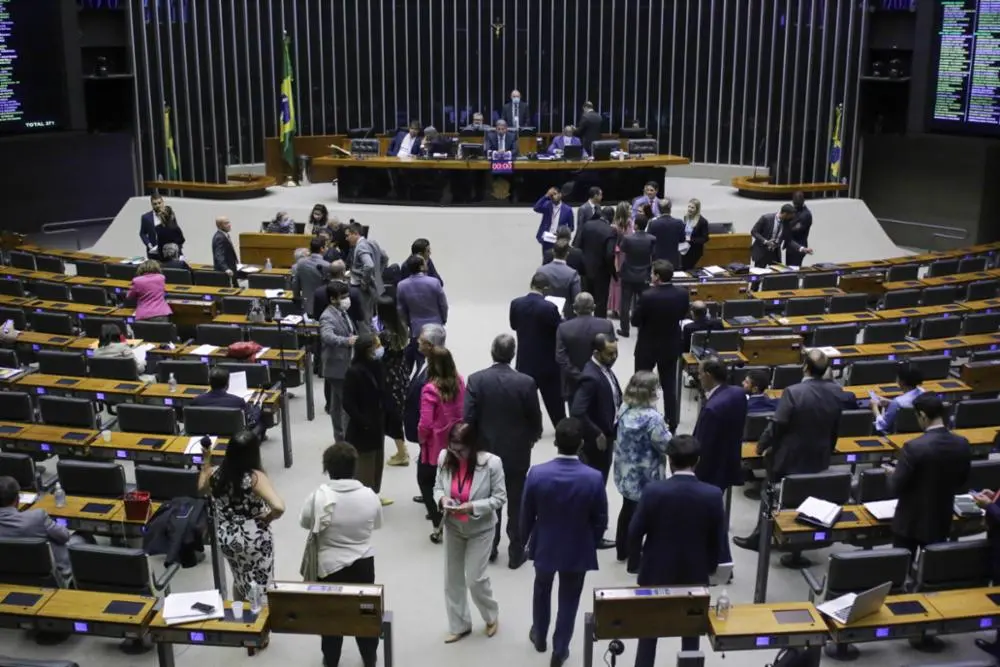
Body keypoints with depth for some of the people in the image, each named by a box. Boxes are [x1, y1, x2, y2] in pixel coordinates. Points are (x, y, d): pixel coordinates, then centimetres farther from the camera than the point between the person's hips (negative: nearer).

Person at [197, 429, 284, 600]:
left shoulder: (215, 474, -10)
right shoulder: (255, 477, -25)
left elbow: (202, 490, 15)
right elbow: (279, 507, -37)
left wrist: (206, 460, 20)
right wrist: (267, 518, -17)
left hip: (226, 538, 5)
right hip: (254, 540, -5)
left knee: (240, 581, 29)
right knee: (259, 586, 14)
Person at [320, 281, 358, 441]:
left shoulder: (342, 312, 10)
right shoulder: (328, 317, -21)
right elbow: (327, 336, -40)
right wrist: (347, 341, -53)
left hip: (348, 364, 9)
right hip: (338, 367, -9)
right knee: (339, 403, 2)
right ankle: (341, 438, 13)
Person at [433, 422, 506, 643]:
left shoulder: (491, 462, -23)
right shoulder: (444, 457, -12)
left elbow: (500, 498, -15)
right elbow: (438, 486, 2)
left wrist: (473, 506, -28)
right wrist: (442, 499, -22)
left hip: (480, 529, -4)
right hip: (452, 527, 4)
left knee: (475, 578, 1)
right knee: (452, 578, 13)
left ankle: (492, 616, 32)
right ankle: (459, 625, 33)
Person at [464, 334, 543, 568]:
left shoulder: (476, 380, -13)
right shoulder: (526, 382, -15)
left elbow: (468, 418, -13)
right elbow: (535, 419, -6)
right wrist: (532, 437, 15)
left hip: (487, 451, 1)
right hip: (517, 453, -1)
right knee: (516, 504, 11)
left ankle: (489, 549, 28)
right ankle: (516, 553, 18)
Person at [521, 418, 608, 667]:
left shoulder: (536, 473, -22)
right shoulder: (594, 478, -23)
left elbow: (526, 516, -10)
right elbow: (600, 521, -11)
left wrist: (529, 539, 10)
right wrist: (590, 544, 9)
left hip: (544, 546, 1)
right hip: (578, 551, -1)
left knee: (542, 590, 29)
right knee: (568, 600, 19)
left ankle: (539, 636, 48)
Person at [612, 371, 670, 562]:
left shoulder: (623, 409, -3)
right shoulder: (652, 418, -26)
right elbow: (667, 446, -20)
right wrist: (666, 431, 0)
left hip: (625, 473, 7)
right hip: (644, 478, -7)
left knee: (628, 509, 23)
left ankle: (622, 551, 36)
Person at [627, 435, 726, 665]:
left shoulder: (653, 491, -19)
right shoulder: (713, 495, -16)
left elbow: (635, 532, -11)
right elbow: (717, 538, -4)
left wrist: (634, 563, 6)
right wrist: (711, 566, 13)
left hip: (656, 570, -1)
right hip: (695, 572, 1)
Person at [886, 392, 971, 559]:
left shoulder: (914, 447, -25)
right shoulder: (962, 444, -7)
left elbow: (895, 489, -18)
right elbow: (962, 486, 6)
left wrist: (892, 473, 2)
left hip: (910, 523, -5)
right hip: (941, 522, 5)